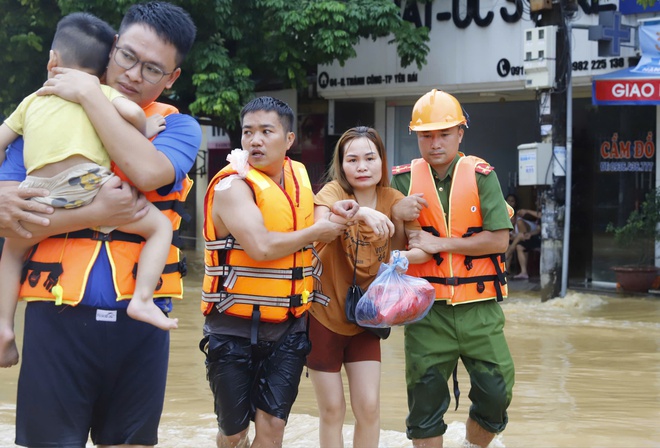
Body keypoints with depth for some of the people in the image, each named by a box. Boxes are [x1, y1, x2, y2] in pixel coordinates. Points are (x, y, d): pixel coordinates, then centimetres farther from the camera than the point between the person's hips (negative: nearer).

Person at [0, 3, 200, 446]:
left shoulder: (178, 127, 7)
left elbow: (148, 171, -18)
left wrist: (90, 94, -11)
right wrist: (91, 214, -18)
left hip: (140, 320, 1)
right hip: (58, 316, -1)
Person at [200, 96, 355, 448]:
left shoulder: (298, 176, 6)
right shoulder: (233, 185, -15)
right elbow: (261, 247, -28)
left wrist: (334, 213, 8)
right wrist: (315, 232, -13)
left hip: (288, 329, 5)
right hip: (235, 329, -5)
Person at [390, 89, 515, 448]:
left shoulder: (480, 176, -2)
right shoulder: (404, 180, 2)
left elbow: (499, 240, -10)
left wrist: (439, 243, -14)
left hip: (479, 309, 0)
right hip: (427, 311, 0)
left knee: (495, 395, 1)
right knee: (425, 401, 3)